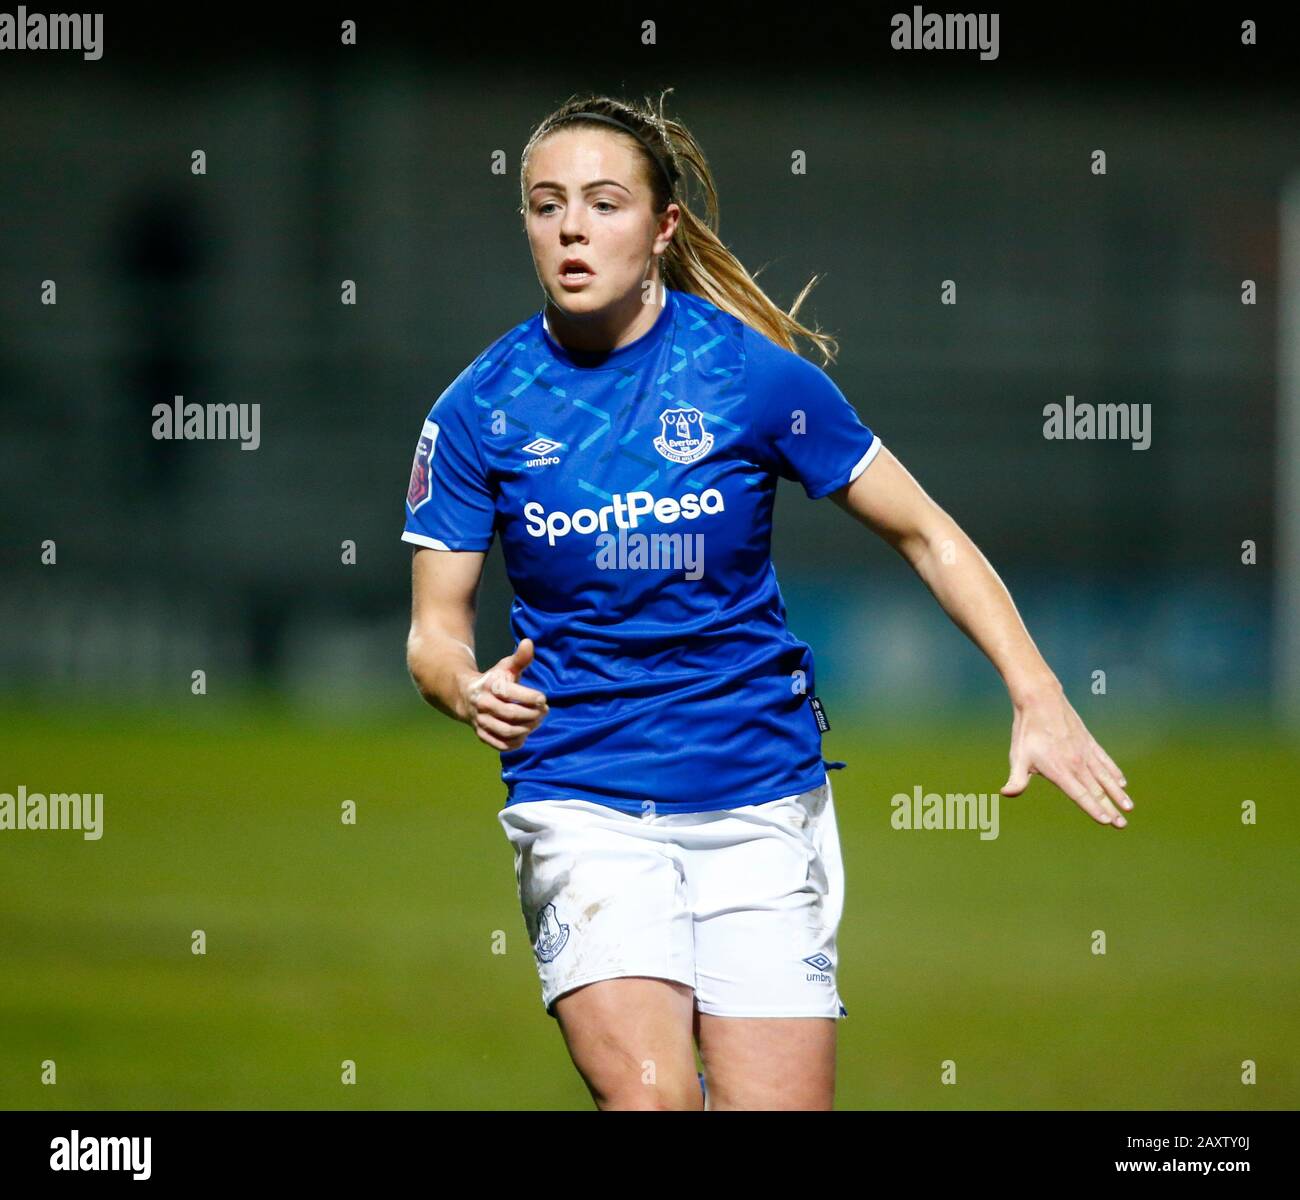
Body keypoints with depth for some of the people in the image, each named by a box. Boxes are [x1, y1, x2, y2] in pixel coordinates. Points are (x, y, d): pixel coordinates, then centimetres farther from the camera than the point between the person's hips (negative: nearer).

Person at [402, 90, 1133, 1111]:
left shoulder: (755, 373, -5)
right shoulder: (480, 411, -3)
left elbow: (926, 535, 4)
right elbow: (435, 629, 3)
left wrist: (1040, 700, -5)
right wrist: (469, 691, -21)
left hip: (760, 804, 1)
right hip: (582, 807, 0)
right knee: (647, 1097, -22)